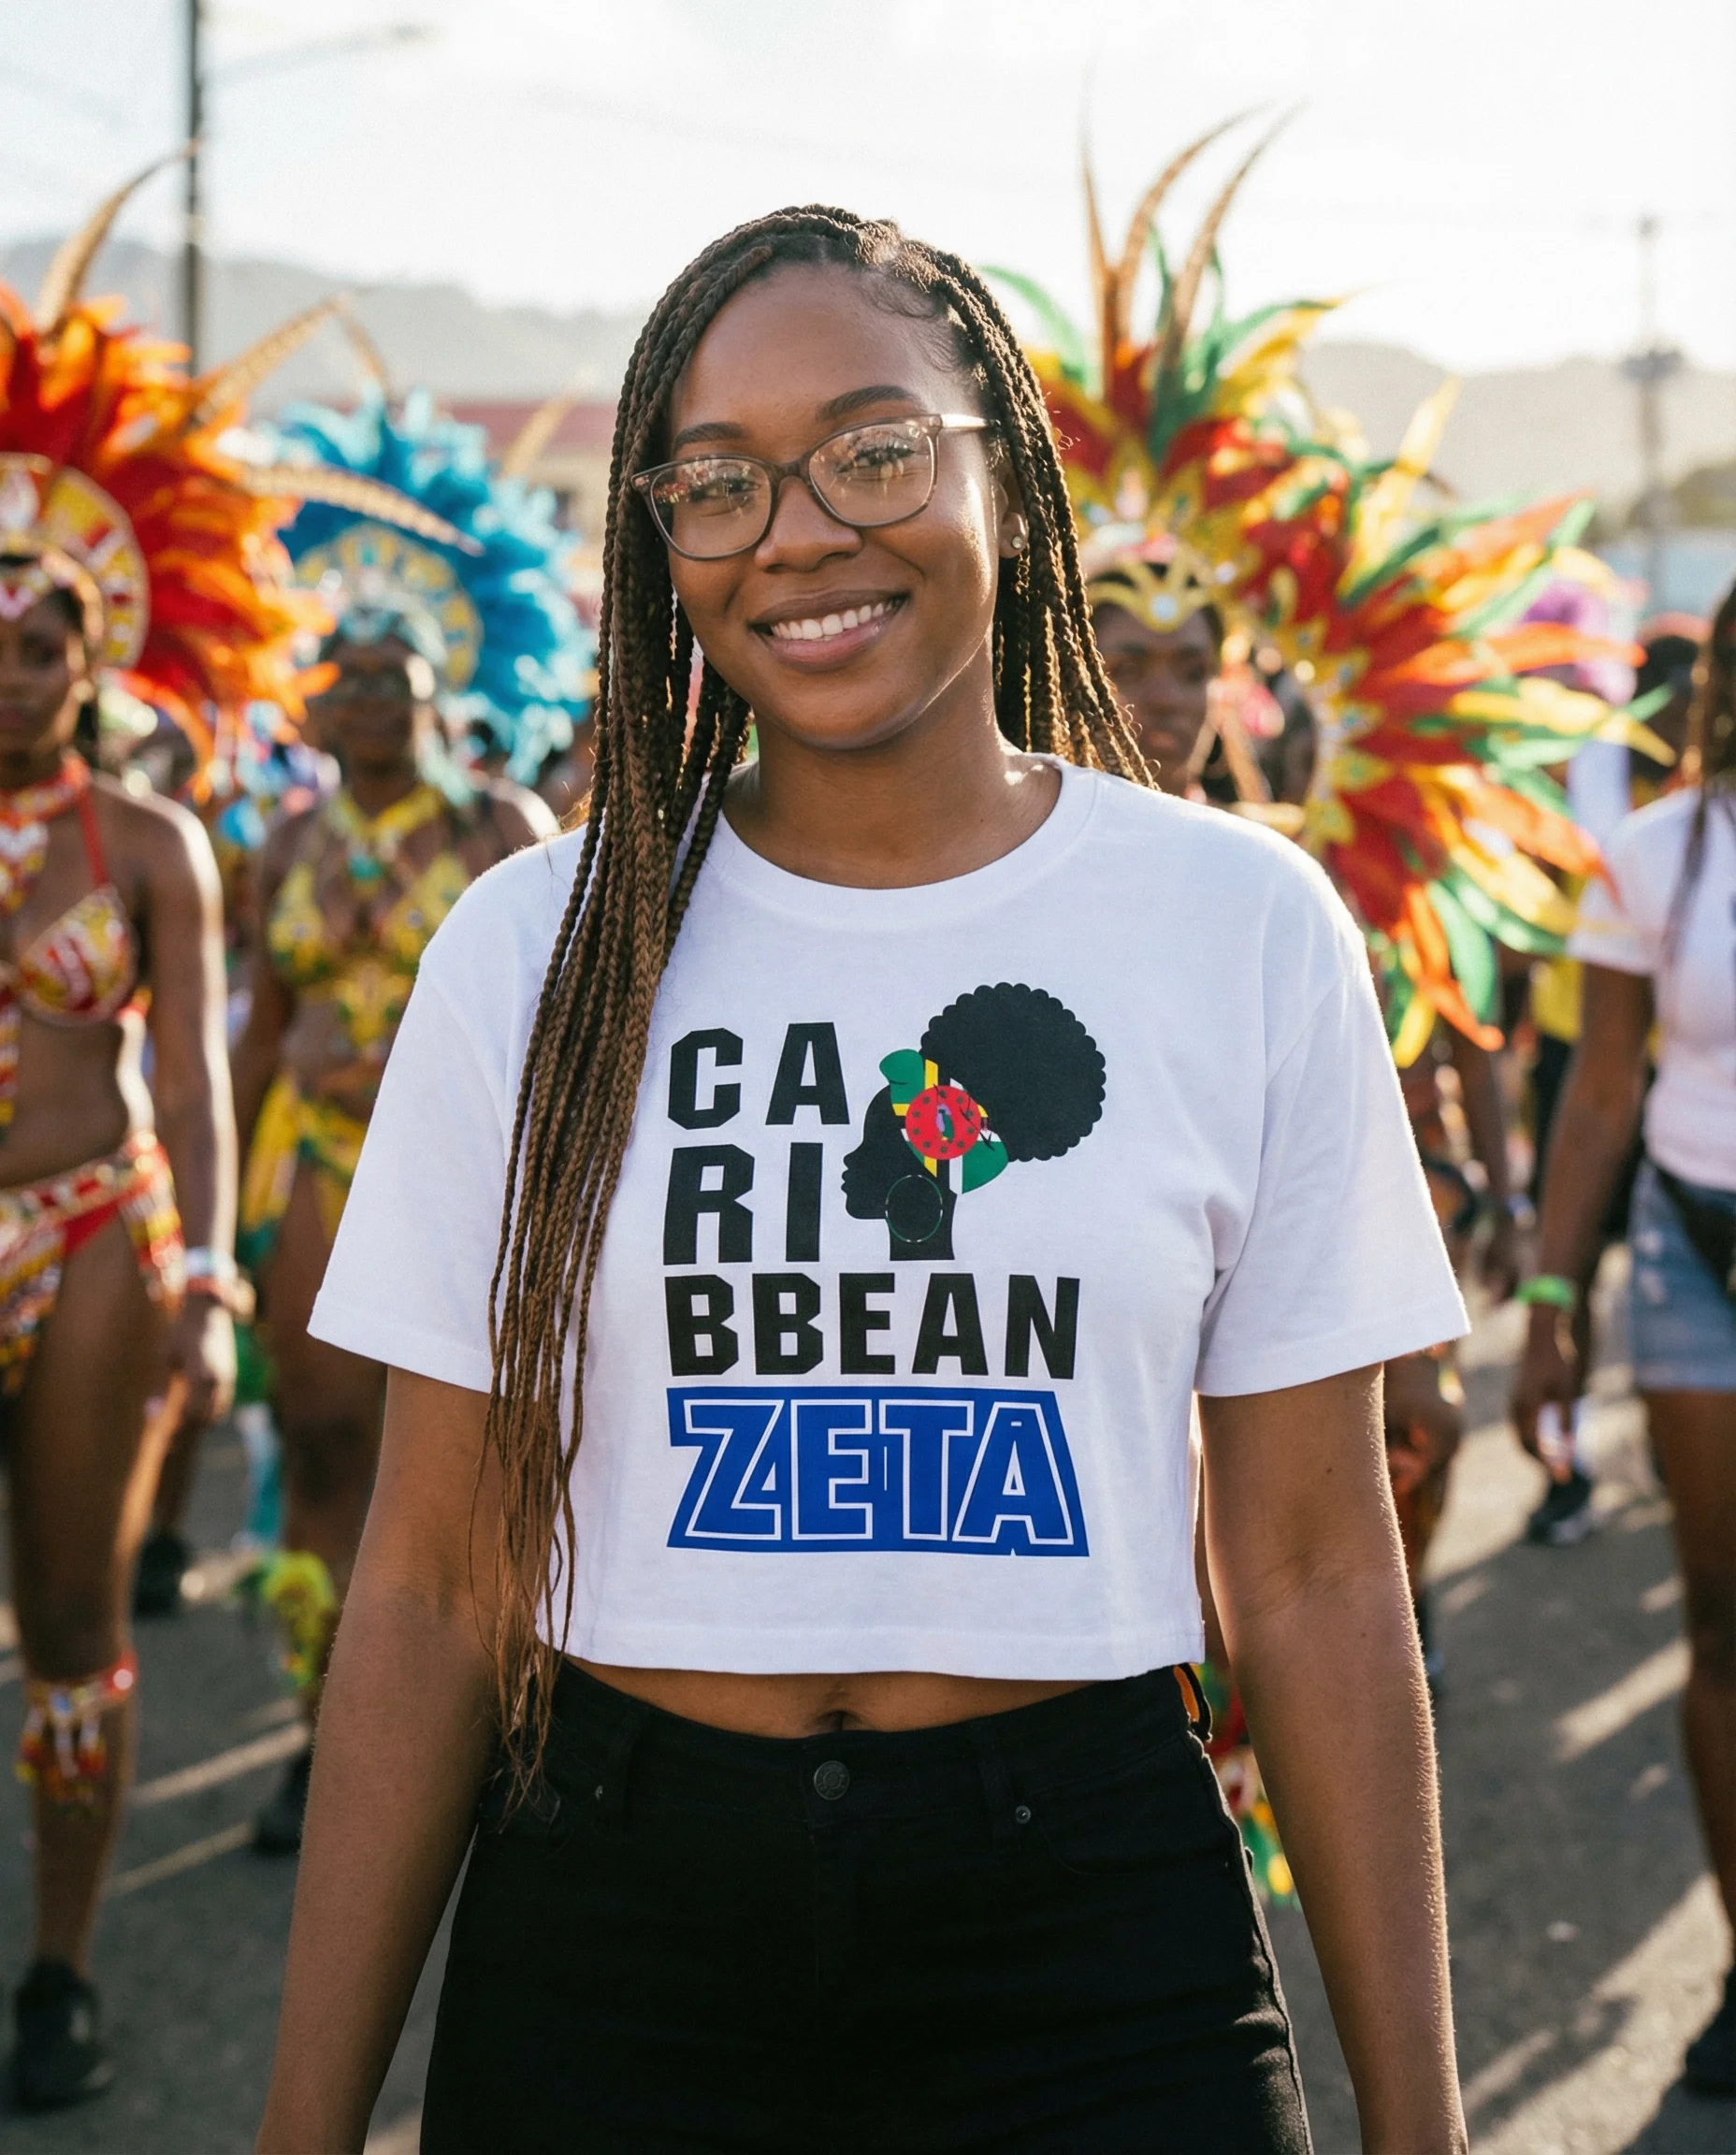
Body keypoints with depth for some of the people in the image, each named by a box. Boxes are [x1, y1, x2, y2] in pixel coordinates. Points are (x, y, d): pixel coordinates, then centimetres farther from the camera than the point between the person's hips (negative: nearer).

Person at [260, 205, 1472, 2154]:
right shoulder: (530, 952, -1)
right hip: (608, 1930, 1)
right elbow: (436, 1579, 0)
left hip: (1089, 1930, 0)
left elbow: (1315, 1573, -1)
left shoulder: (1244, 931, -3)